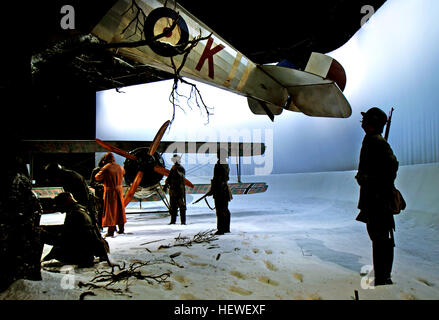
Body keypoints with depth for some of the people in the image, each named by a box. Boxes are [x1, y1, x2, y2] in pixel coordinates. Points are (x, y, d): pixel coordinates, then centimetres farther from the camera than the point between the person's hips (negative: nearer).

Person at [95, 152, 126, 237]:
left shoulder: (105, 168, -14)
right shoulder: (120, 167, 4)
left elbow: (97, 177, -6)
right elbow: (123, 172, 25)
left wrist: (100, 172, 13)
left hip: (110, 192, -5)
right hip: (119, 190, 5)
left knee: (110, 210, 1)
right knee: (120, 209, 15)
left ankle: (111, 230, 2)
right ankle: (121, 228, 23)